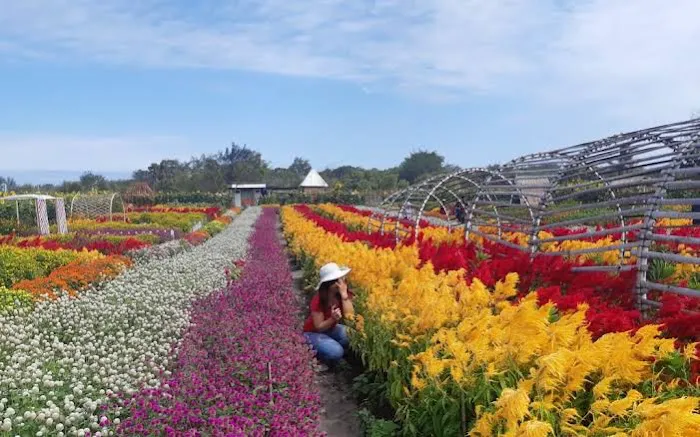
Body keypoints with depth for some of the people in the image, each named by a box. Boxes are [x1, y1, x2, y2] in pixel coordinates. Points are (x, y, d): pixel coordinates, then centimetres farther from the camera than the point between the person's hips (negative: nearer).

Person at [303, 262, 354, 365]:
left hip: (331, 329, 5)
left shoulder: (345, 293, -14)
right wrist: (333, 318, -39)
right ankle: (315, 350, -2)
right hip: (313, 332, -5)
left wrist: (344, 295, -32)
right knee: (335, 352, -31)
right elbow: (319, 327, -21)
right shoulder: (318, 300, -26)